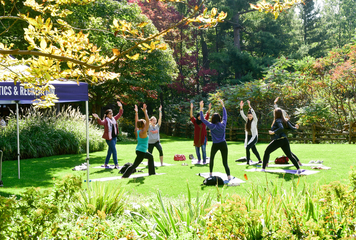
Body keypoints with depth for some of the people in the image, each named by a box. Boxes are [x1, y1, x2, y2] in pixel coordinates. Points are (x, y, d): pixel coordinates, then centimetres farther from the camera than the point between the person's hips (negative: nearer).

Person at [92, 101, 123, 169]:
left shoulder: (114, 119, 10)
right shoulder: (106, 120, -10)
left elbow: (120, 114, 15)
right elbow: (101, 122, -30)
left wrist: (121, 107, 3)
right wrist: (97, 118, -49)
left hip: (114, 137, 7)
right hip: (109, 138, -7)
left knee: (110, 151, 13)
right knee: (114, 151, -8)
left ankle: (106, 164, 23)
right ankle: (116, 165, -4)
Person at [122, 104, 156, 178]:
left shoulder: (137, 131, 3)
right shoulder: (143, 132, -17)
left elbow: (136, 121, 14)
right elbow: (148, 121, -22)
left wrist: (136, 112, 17)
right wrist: (145, 112, -23)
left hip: (139, 150, 10)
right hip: (141, 152, -10)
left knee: (150, 157, 28)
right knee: (134, 165, -7)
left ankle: (152, 173, 34)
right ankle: (124, 177, -10)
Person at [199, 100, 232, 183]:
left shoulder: (212, 126, -10)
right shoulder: (223, 124, -2)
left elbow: (202, 119, -8)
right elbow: (225, 115, 14)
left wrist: (201, 108, -6)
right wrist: (223, 105, 22)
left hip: (215, 145, -1)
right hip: (223, 144, 1)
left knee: (211, 159, 24)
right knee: (225, 162, -1)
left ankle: (211, 174, 33)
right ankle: (229, 177, -14)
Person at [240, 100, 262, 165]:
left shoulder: (255, 120, -8)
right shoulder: (247, 120, 5)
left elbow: (254, 113, -24)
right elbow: (242, 114, -6)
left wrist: (250, 106, -36)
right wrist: (241, 107, -21)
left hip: (254, 136, -6)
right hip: (248, 136, 6)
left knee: (247, 147, -22)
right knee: (254, 150, 15)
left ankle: (248, 161, -18)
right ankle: (260, 160, 30)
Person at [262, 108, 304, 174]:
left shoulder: (277, 120, -11)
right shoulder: (285, 121, 8)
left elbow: (281, 128, -27)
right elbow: (291, 128, 7)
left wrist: (273, 132, -22)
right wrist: (295, 127, 27)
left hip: (277, 141, -6)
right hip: (285, 140, 6)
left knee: (267, 152, 11)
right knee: (290, 155, 11)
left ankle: (263, 168, 13)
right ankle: (298, 169, 0)